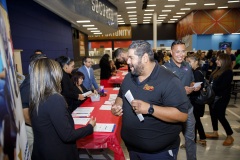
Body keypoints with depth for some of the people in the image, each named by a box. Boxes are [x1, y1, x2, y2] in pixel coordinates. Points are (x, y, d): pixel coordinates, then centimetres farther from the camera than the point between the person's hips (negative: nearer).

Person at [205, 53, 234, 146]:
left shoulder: (228, 72, -13)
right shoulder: (217, 70, 10)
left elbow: (222, 86, -20)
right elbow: (211, 82, 11)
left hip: (222, 98, -8)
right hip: (213, 96, 8)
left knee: (220, 116, -1)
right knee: (213, 114, 14)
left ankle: (229, 136, 16)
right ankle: (215, 133, 30)